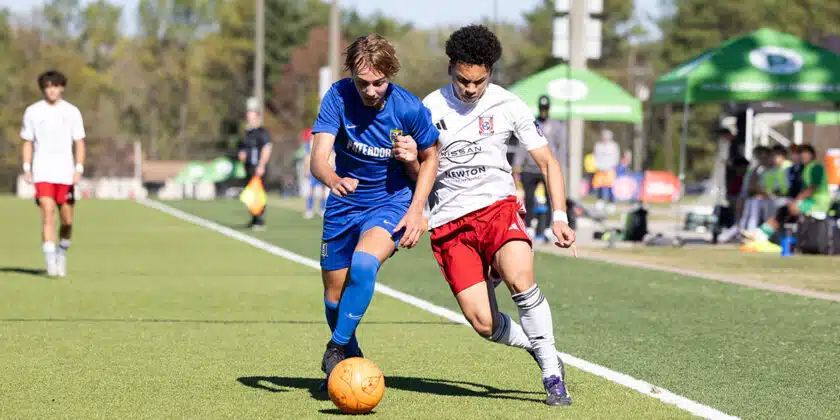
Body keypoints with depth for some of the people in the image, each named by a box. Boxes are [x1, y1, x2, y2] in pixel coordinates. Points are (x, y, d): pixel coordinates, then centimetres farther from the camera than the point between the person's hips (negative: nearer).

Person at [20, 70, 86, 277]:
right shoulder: (32, 112, 4)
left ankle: (62, 252, 31)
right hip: (42, 173, -1)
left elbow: (79, 143, 6)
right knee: (48, 214, -15)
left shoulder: (72, 112, 5)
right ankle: (50, 262, -16)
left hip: (66, 174, 1)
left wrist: (79, 169, -7)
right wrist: (27, 168, -1)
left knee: (67, 220, 5)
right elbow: (27, 142, 10)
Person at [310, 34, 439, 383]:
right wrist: (333, 180, -49)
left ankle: (337, 348, -16)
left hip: (391, 202, -3)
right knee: (334, 295, 9)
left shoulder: (409, 108, -18)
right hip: (343, 205, 3)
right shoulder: (338, 97, -17)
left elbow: (430, 156, 0)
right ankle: (350, 357, 36)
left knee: (364, 264, -31)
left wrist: (416, 210, -10)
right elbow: (319, 157, -25)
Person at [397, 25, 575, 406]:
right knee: (484, 324, -12)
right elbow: (420, 176, 9)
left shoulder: (507, 106, 2)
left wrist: (559, 216, -5)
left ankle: (552, 374, -18)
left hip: (497, 206, -1)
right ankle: (540, 349, 19)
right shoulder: (430, 108, 3)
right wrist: (410, 160, -16)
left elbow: (547, 162, 7)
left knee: (520, 279, -32)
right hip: (449, 222, 1)